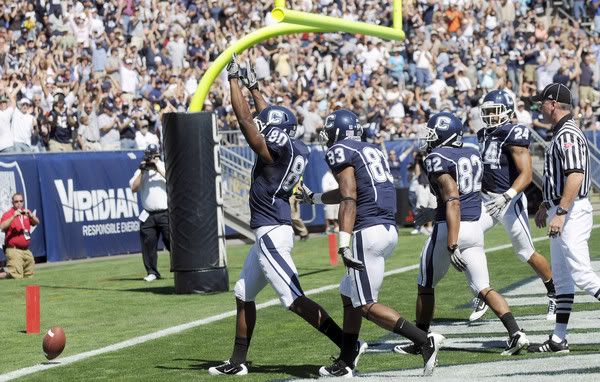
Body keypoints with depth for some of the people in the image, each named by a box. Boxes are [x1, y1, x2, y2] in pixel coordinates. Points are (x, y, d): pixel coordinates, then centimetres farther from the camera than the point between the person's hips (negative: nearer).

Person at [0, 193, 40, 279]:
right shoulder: (8, 214, -3)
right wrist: (13, 216, -28)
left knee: (29, 275, 13)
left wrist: (31, 216, -20)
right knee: (17, 275, -19)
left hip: (26, 250, 7)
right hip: (14, 250, -7)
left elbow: (36, 222, 1)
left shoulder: (26, 213, 14)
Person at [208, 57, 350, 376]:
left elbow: (245, 119, -14)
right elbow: (270, 119, 24)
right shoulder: (296, 149, 8)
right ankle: (237, 362, 23)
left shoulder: (274, 150, -17)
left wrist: (233, 79, -4)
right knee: (243, 294, 18)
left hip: (271, 234, -10)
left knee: (294, 299, -12)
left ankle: (348, 345, -14)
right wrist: (253, 88, 32)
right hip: (271, 233, 10)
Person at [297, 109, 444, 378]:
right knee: (349, 296, 18)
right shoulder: (372, 151, 23)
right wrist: (314, 198, 54)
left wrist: (343, 243, -21)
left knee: (367, 305, -8)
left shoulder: (340, 151, -2)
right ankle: (345, 364, 19)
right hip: (389, 229, 9)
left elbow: (349, 199, -15)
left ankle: (424, 341, -19)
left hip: (368, 231, -9)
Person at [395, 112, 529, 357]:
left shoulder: (438, 159, -12)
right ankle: (515, 333, -12)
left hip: (449, 228, -6)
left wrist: (452, 246, -24)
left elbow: (453, 201, -21)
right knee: (484, 288, 5)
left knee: (425, 286, 12)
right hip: (475, 227, 6)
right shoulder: (473, 155, 11)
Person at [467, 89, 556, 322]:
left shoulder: (513, 136, -16)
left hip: (510, 201, -7)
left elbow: (526, 174, -22)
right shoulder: (484, 135, 9)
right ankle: (481, 296, 4)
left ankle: (554, 294, 22)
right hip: (486, 199, 7)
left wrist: (506, 197, -34)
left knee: (527, 254, 1)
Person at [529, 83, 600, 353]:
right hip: (561, 212, 11)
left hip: (571, 212, -11)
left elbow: (576, 175, -26)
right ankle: (558, 340, 13)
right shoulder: (561, 134, 17)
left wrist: (560, 213, -28)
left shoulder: (567, 134, -16)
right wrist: (546, 206, 31)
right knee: (561, 278, 10)